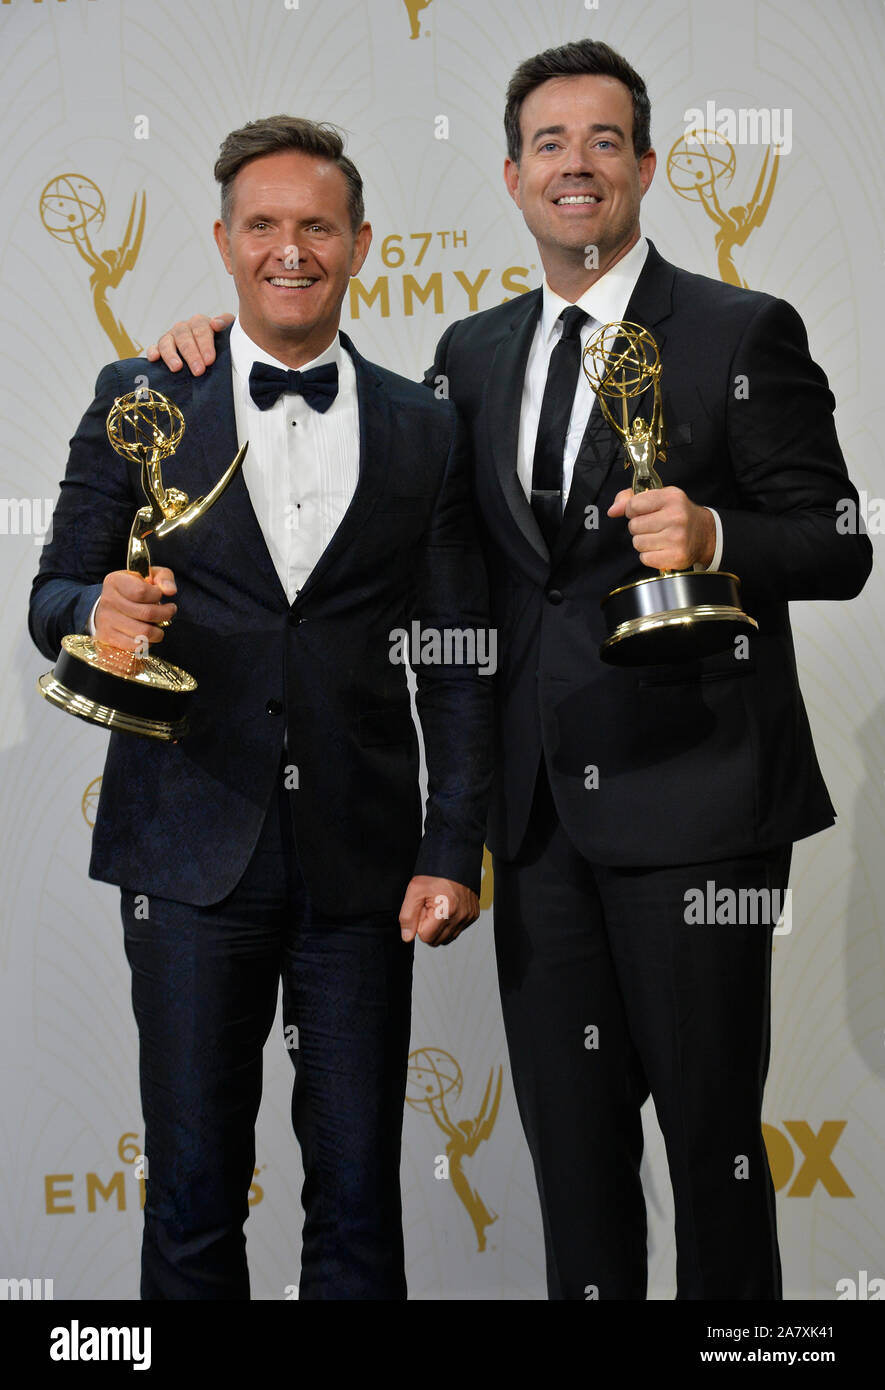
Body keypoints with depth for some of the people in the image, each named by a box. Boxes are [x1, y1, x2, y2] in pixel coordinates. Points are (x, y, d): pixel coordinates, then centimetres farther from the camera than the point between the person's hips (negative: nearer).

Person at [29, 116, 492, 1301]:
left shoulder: (425, 430, 8)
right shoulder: (140, 399, 5)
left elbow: (456, 662, 7)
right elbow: (55, 597, 6)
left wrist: (454, 851, -1)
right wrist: (96, 614, -18)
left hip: (362, 860, 1)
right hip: (192, 851, 0)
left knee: (359, 1201, 7)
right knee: (194, 1196, 7)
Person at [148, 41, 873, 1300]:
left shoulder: (743, 334, -3)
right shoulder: (475, 353, 13)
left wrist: (714, 537, -25)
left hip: (690, 795, -5)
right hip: (541, 806, 5)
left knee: (711, 1125, 6)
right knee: (570, 1131, 14)